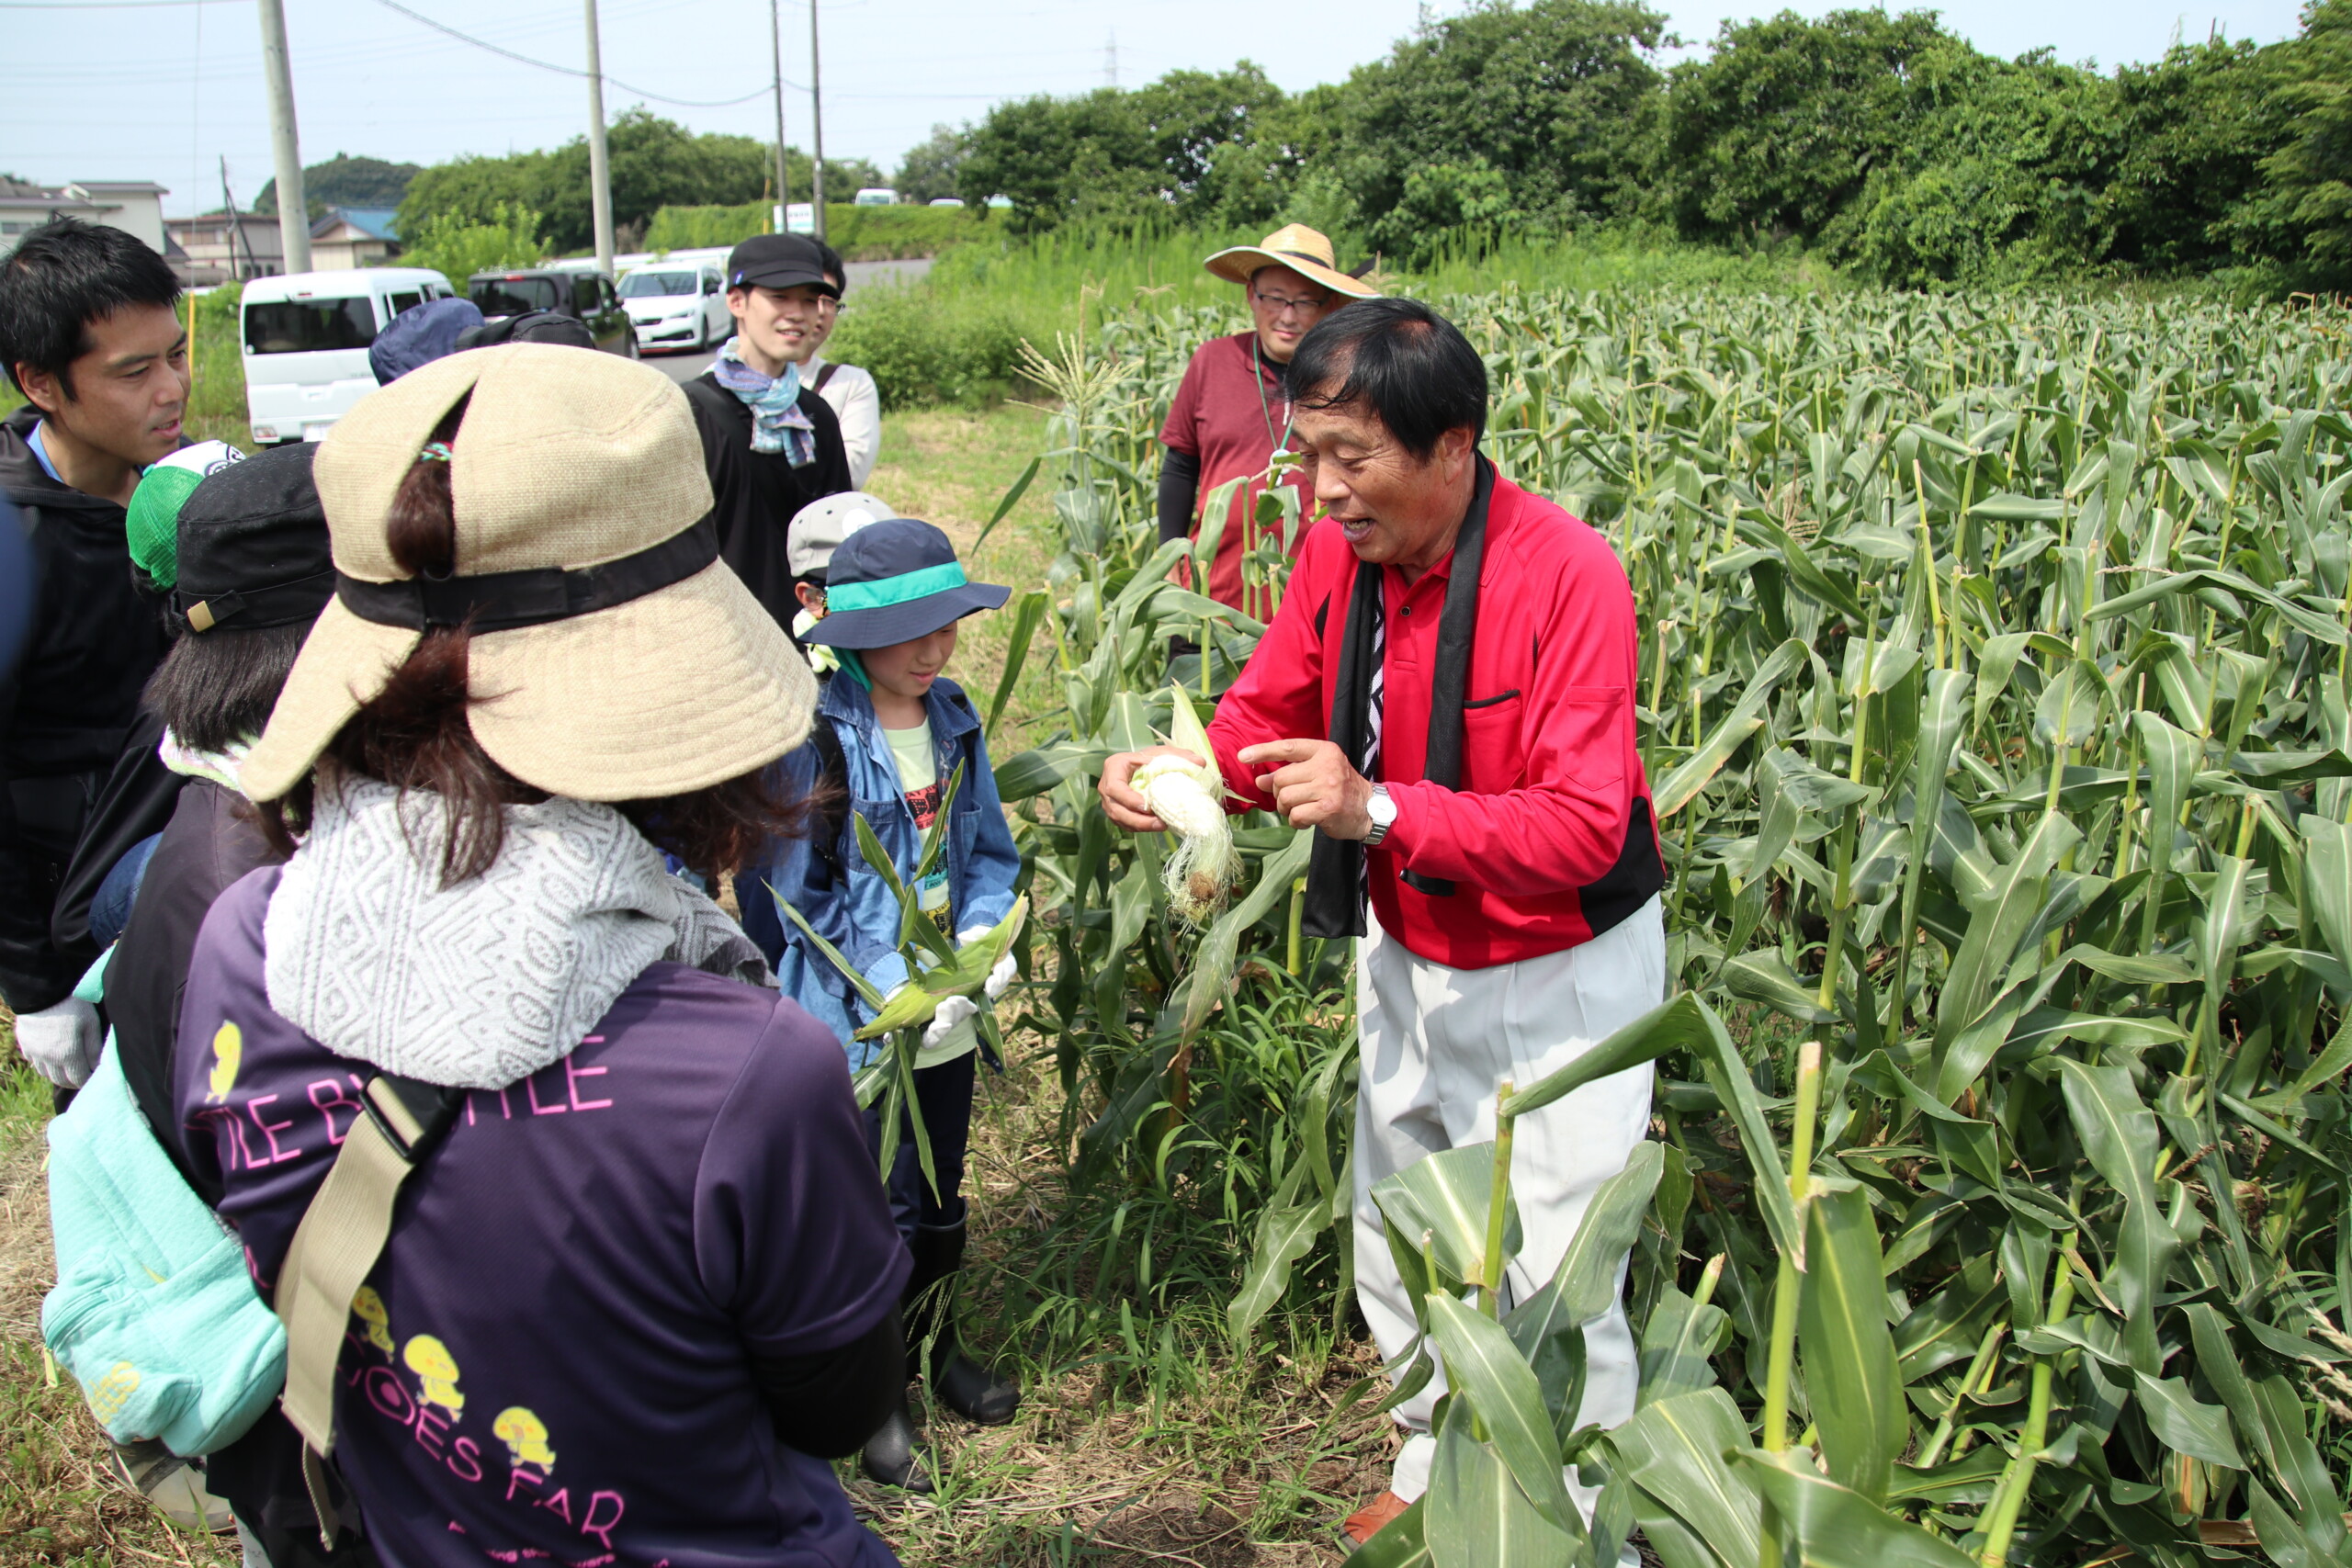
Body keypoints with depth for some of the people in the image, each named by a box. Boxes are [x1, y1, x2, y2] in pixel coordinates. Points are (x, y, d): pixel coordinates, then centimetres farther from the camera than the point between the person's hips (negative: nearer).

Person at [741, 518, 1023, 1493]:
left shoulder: (952, 719, 1)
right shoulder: (812, 737, -17)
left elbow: (988, 849, 8)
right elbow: (786, 895, -16)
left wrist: (984, 937, -10)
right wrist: (895, 990, -22)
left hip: (948, 1018, 6)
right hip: (856, 1027, -5)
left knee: (942, 1201, 21)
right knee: (885, 1218, 5)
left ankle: (934, 1349, 45)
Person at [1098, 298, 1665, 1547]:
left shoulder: (1565, 575, -27)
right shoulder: (1338, 554, -8)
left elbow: (1582, 826, -31)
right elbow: (1266, 716, -1)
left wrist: (1381, 809, -41)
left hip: (1557, 981, -6)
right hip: (1407, 958, 7)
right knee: (1398, 1253, 22)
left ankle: (1586, 1531, 33)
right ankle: (1437, 1472, 48)